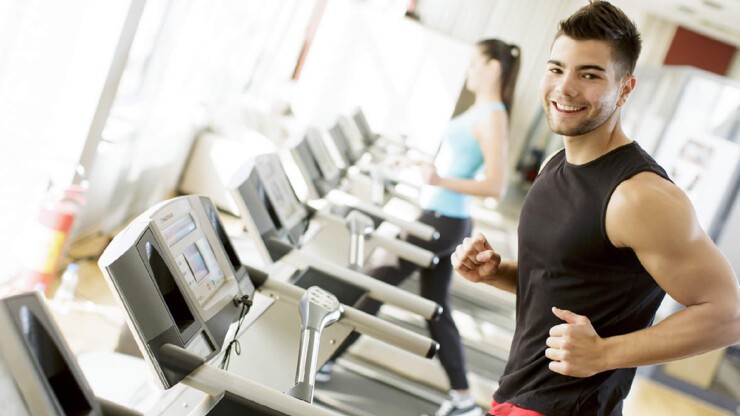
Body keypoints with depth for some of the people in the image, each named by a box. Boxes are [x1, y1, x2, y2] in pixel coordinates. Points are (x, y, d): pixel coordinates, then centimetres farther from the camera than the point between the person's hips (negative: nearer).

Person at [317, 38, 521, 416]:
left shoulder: (491, 117, -16)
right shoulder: (478, 110, 13)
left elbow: (495, 186, -22)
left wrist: (441, 181, -30)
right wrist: (417, 162, 20)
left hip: (441, 221, -10)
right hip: (443, 218, 10)